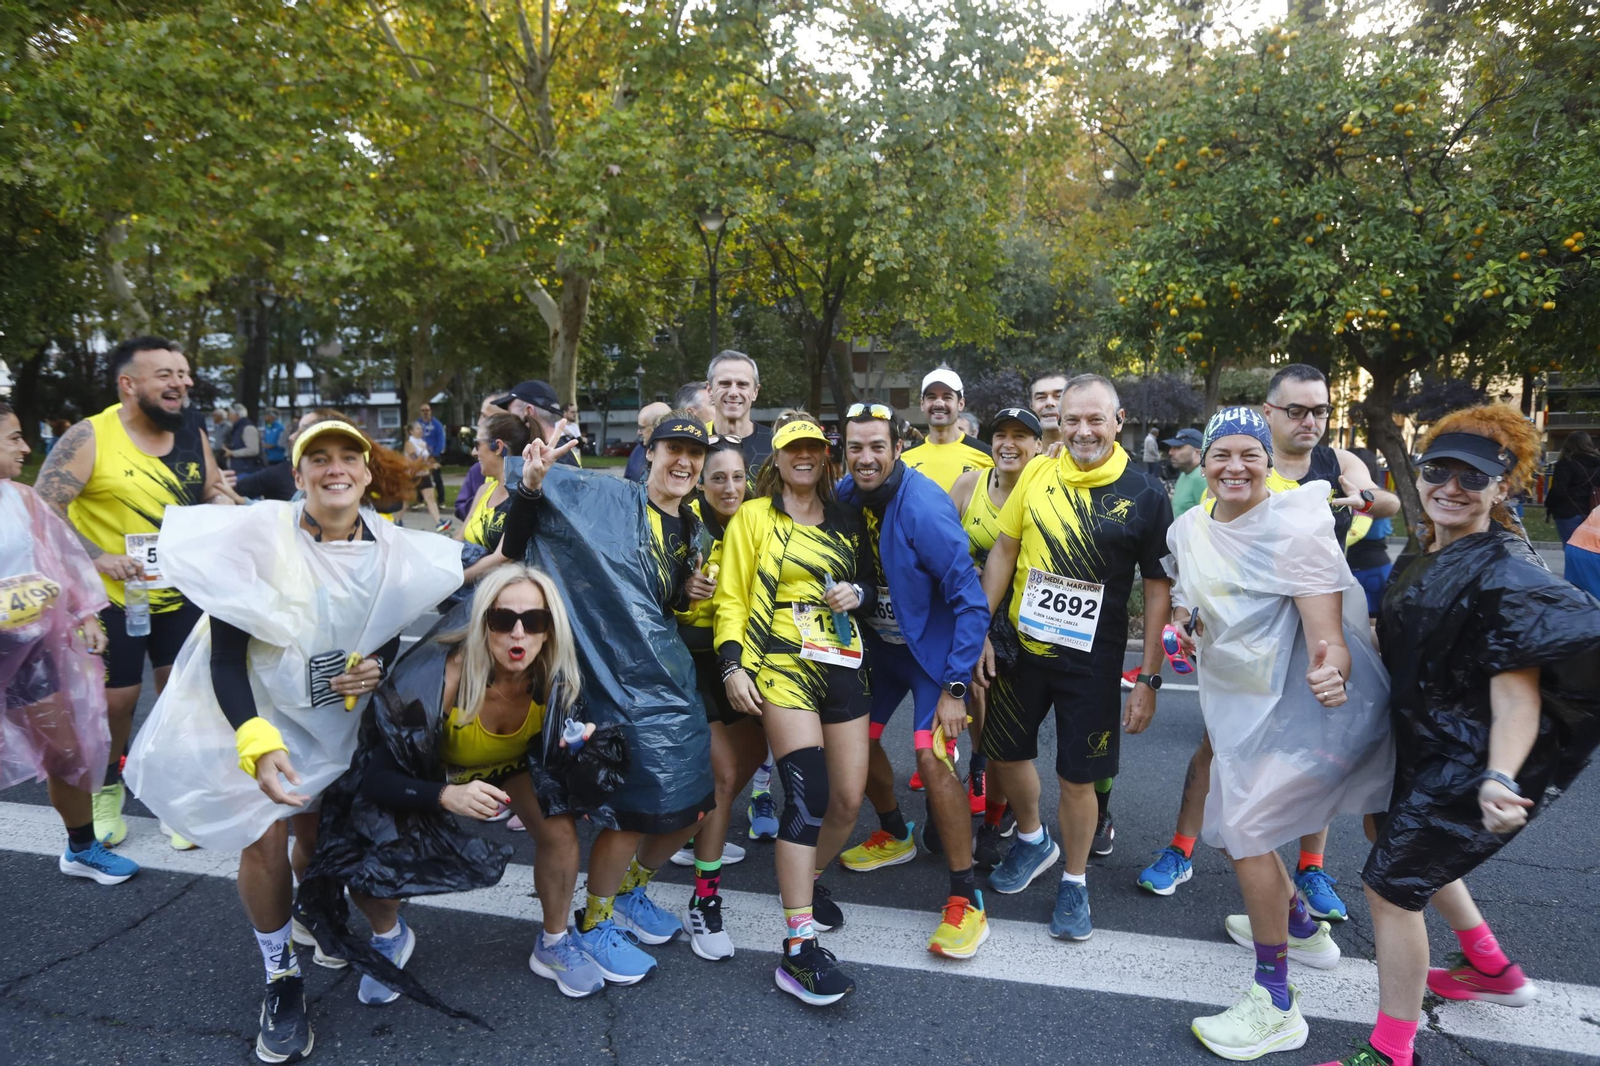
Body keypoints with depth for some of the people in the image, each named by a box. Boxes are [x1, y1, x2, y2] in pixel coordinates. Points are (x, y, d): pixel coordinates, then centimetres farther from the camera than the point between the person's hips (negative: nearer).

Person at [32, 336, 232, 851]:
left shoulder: (192, 438, 0)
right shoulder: (90, 437, -14)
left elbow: (215, 494, 12)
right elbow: (43, 508, -15)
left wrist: (220, 504, -11)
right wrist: (98, 557, -23)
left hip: (181, 592, 4)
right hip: (112, 597, -3)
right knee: (115, 700, 8)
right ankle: (106, 789, 35)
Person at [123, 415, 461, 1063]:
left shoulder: (392, 550, -11)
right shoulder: (256, 537, -22)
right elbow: (224, 657, -21)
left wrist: (377, 666, -18)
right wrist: (258, 743, -32)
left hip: (337, 720, 4)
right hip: (253, 714, -3)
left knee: (318, 831, 13)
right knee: (264, 842, -11)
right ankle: (282, 979, 14)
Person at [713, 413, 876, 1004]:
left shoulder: (846, 520, 16)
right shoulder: (754, 516, 4)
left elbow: (870, 587, 23)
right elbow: (731, 596, 1)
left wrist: (857, 593, -1)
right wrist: (732, 665, -10)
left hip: (842, 663, 5)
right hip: (782, 663, -5)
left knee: (848, 798, 4)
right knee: (810, 793, -18)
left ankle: (807, 881, 33)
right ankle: (798, 951, -13)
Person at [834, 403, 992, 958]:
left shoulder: (924, 508, -28)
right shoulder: (847, 494, -9)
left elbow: (971, 602, -24)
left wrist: (954, 687, -23)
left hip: (933, 645, -7)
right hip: (879, 638, 7)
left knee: (931, 756, -17)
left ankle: (966, 898, -4)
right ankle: (895, 833, 41)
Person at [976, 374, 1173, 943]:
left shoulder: (1145, 494, -9)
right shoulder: (1038, 473, -2)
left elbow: (1158, 587, -6)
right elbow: (1003, 549, 4)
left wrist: (1149, 678, -7)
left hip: (1092, 660, -3)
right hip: (1021, 644, 3)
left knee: (1078, 777, 5)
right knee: (1004, 752, 14)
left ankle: (1074, 883, 30)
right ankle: (1032, 840, 43)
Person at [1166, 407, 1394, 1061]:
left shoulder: (1295, 527, -20)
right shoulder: (1187, 528, 0)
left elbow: (1327, 632, -27)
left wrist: (1331, 671, -47)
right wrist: (1185, 625, -1)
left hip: (1295, 702, -8)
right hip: (1235, 701, 8)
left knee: (1244, 823, -14)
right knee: (1234, 823, 17)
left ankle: (1276, 1005, -1)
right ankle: (1301, 927, 44)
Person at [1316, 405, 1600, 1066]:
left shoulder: (1506, 575, -22)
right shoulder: (1430, 552, 4)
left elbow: (1517, 692, -27)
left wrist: (1497, 780, -40)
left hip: (1466, 763, -10)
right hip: (1422, 742, 10)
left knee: (1389, 883, -4)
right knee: (1391, 831, 28)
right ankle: (1493, 969, 46)